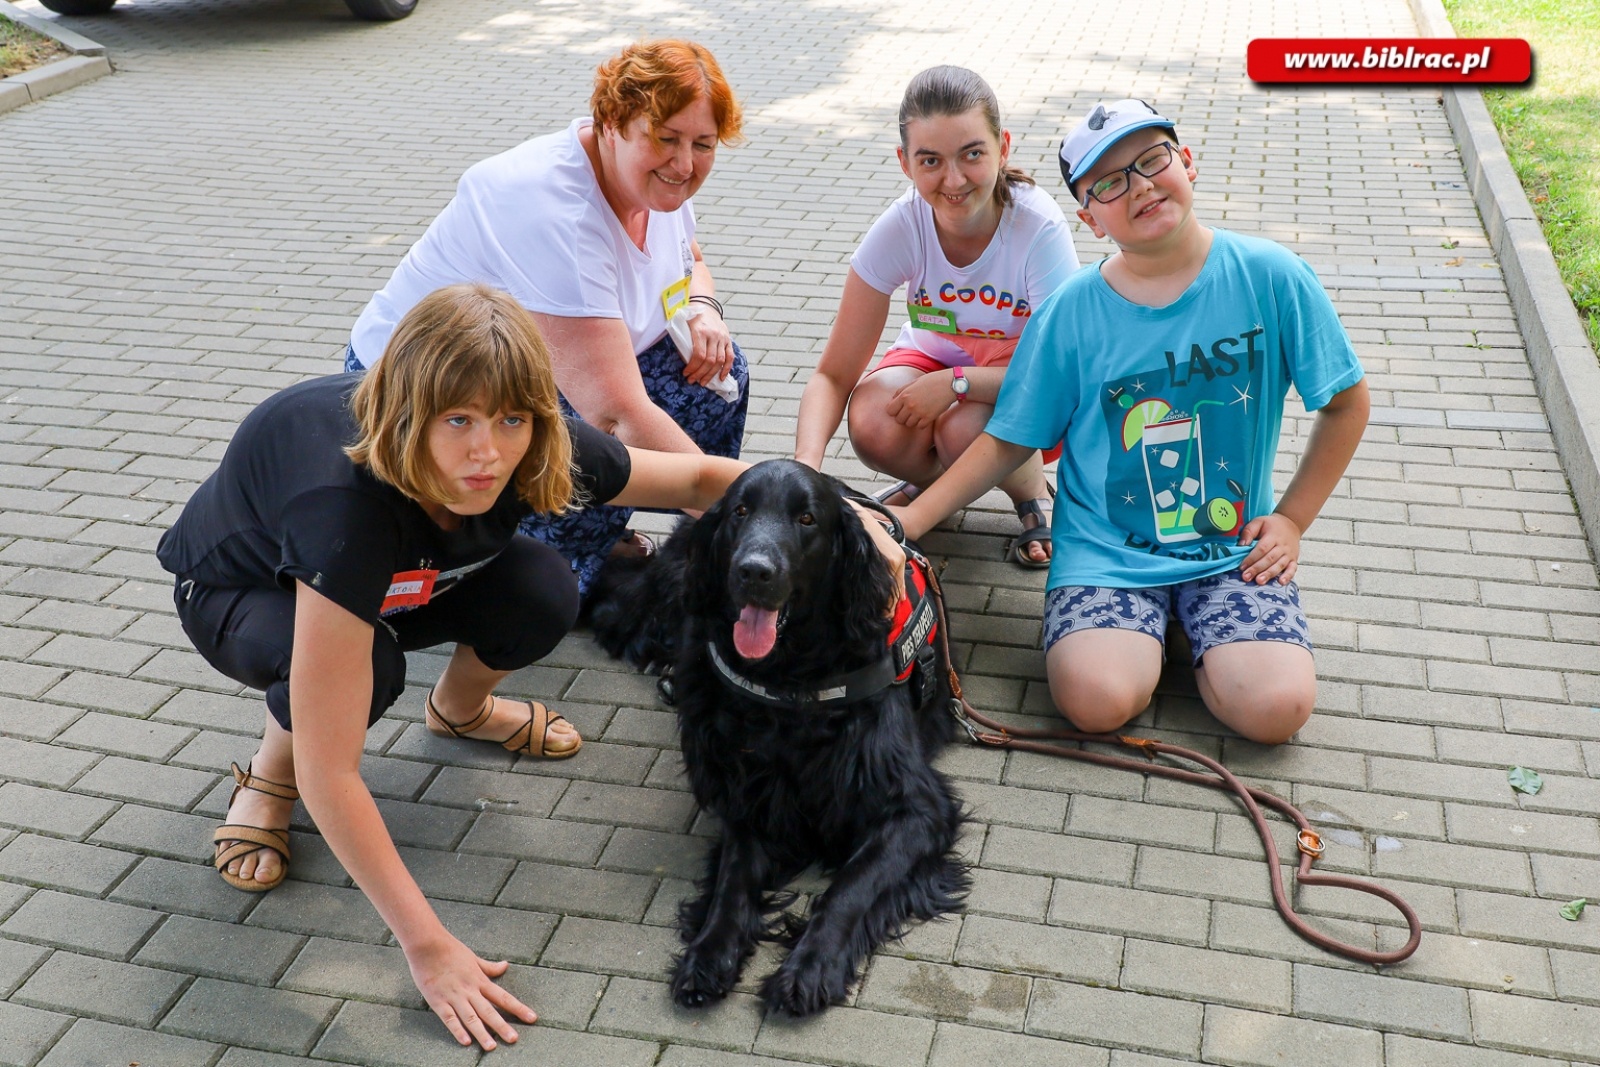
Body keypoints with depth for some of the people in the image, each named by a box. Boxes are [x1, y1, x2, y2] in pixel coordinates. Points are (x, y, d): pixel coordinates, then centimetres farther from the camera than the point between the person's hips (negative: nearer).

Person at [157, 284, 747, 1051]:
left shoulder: (532, 453, -29)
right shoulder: (349, 502, -45)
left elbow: (697, 477, -11)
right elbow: (330, 777, -44)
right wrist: (429, 949, -41)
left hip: (397, 582, 5)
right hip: (237, 590, -4)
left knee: (543, 595, -22)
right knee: (372, 663, -37)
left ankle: (461, 706, 12)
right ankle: (268, 773, -3)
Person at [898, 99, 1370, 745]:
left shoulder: (1270, 277, -6)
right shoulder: (1070, 312, -6)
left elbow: (1346, 402, 6)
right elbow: (1007, 443, 0)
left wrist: (1292, 518, 2)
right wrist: (905, 524, -8)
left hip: (1235, 546, 1)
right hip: (1106, 548, 0)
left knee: (1276, 708, -21)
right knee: (1097, 701, -25)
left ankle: (1194, 624, 10)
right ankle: (1146, 628, 9)